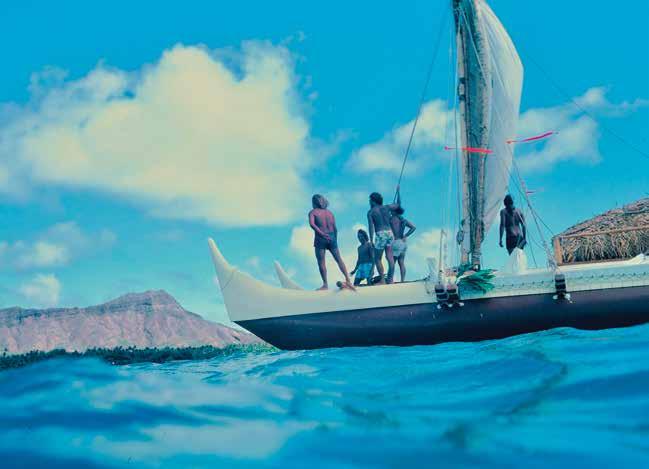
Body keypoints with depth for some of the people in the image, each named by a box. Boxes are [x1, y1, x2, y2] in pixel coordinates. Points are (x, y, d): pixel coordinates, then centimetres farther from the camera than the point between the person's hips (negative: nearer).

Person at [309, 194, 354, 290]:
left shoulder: (312, 212, 2)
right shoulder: (329, 212, 14)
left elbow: (312, 224, -18)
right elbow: (335, 228, 11)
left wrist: (322, 234, -25)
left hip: (320, 239, -4)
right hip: (332, 237, 4)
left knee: (321, 262, 2)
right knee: (339, 260, 8)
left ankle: (325, 284, -1)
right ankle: (348, 280, -1)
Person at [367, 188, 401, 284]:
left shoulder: (370, 212, 2)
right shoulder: (386, 207, 13)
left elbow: (371, 227, -7)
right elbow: (398, 204, 26)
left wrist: (371, 240, -8)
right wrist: (398, 191, 37)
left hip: (380, 234, -5)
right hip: (389, 232, 5)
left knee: (377, 259, 2)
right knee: (390, 257, 3)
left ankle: (382, 280, -6)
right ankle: (390, 279, 2)